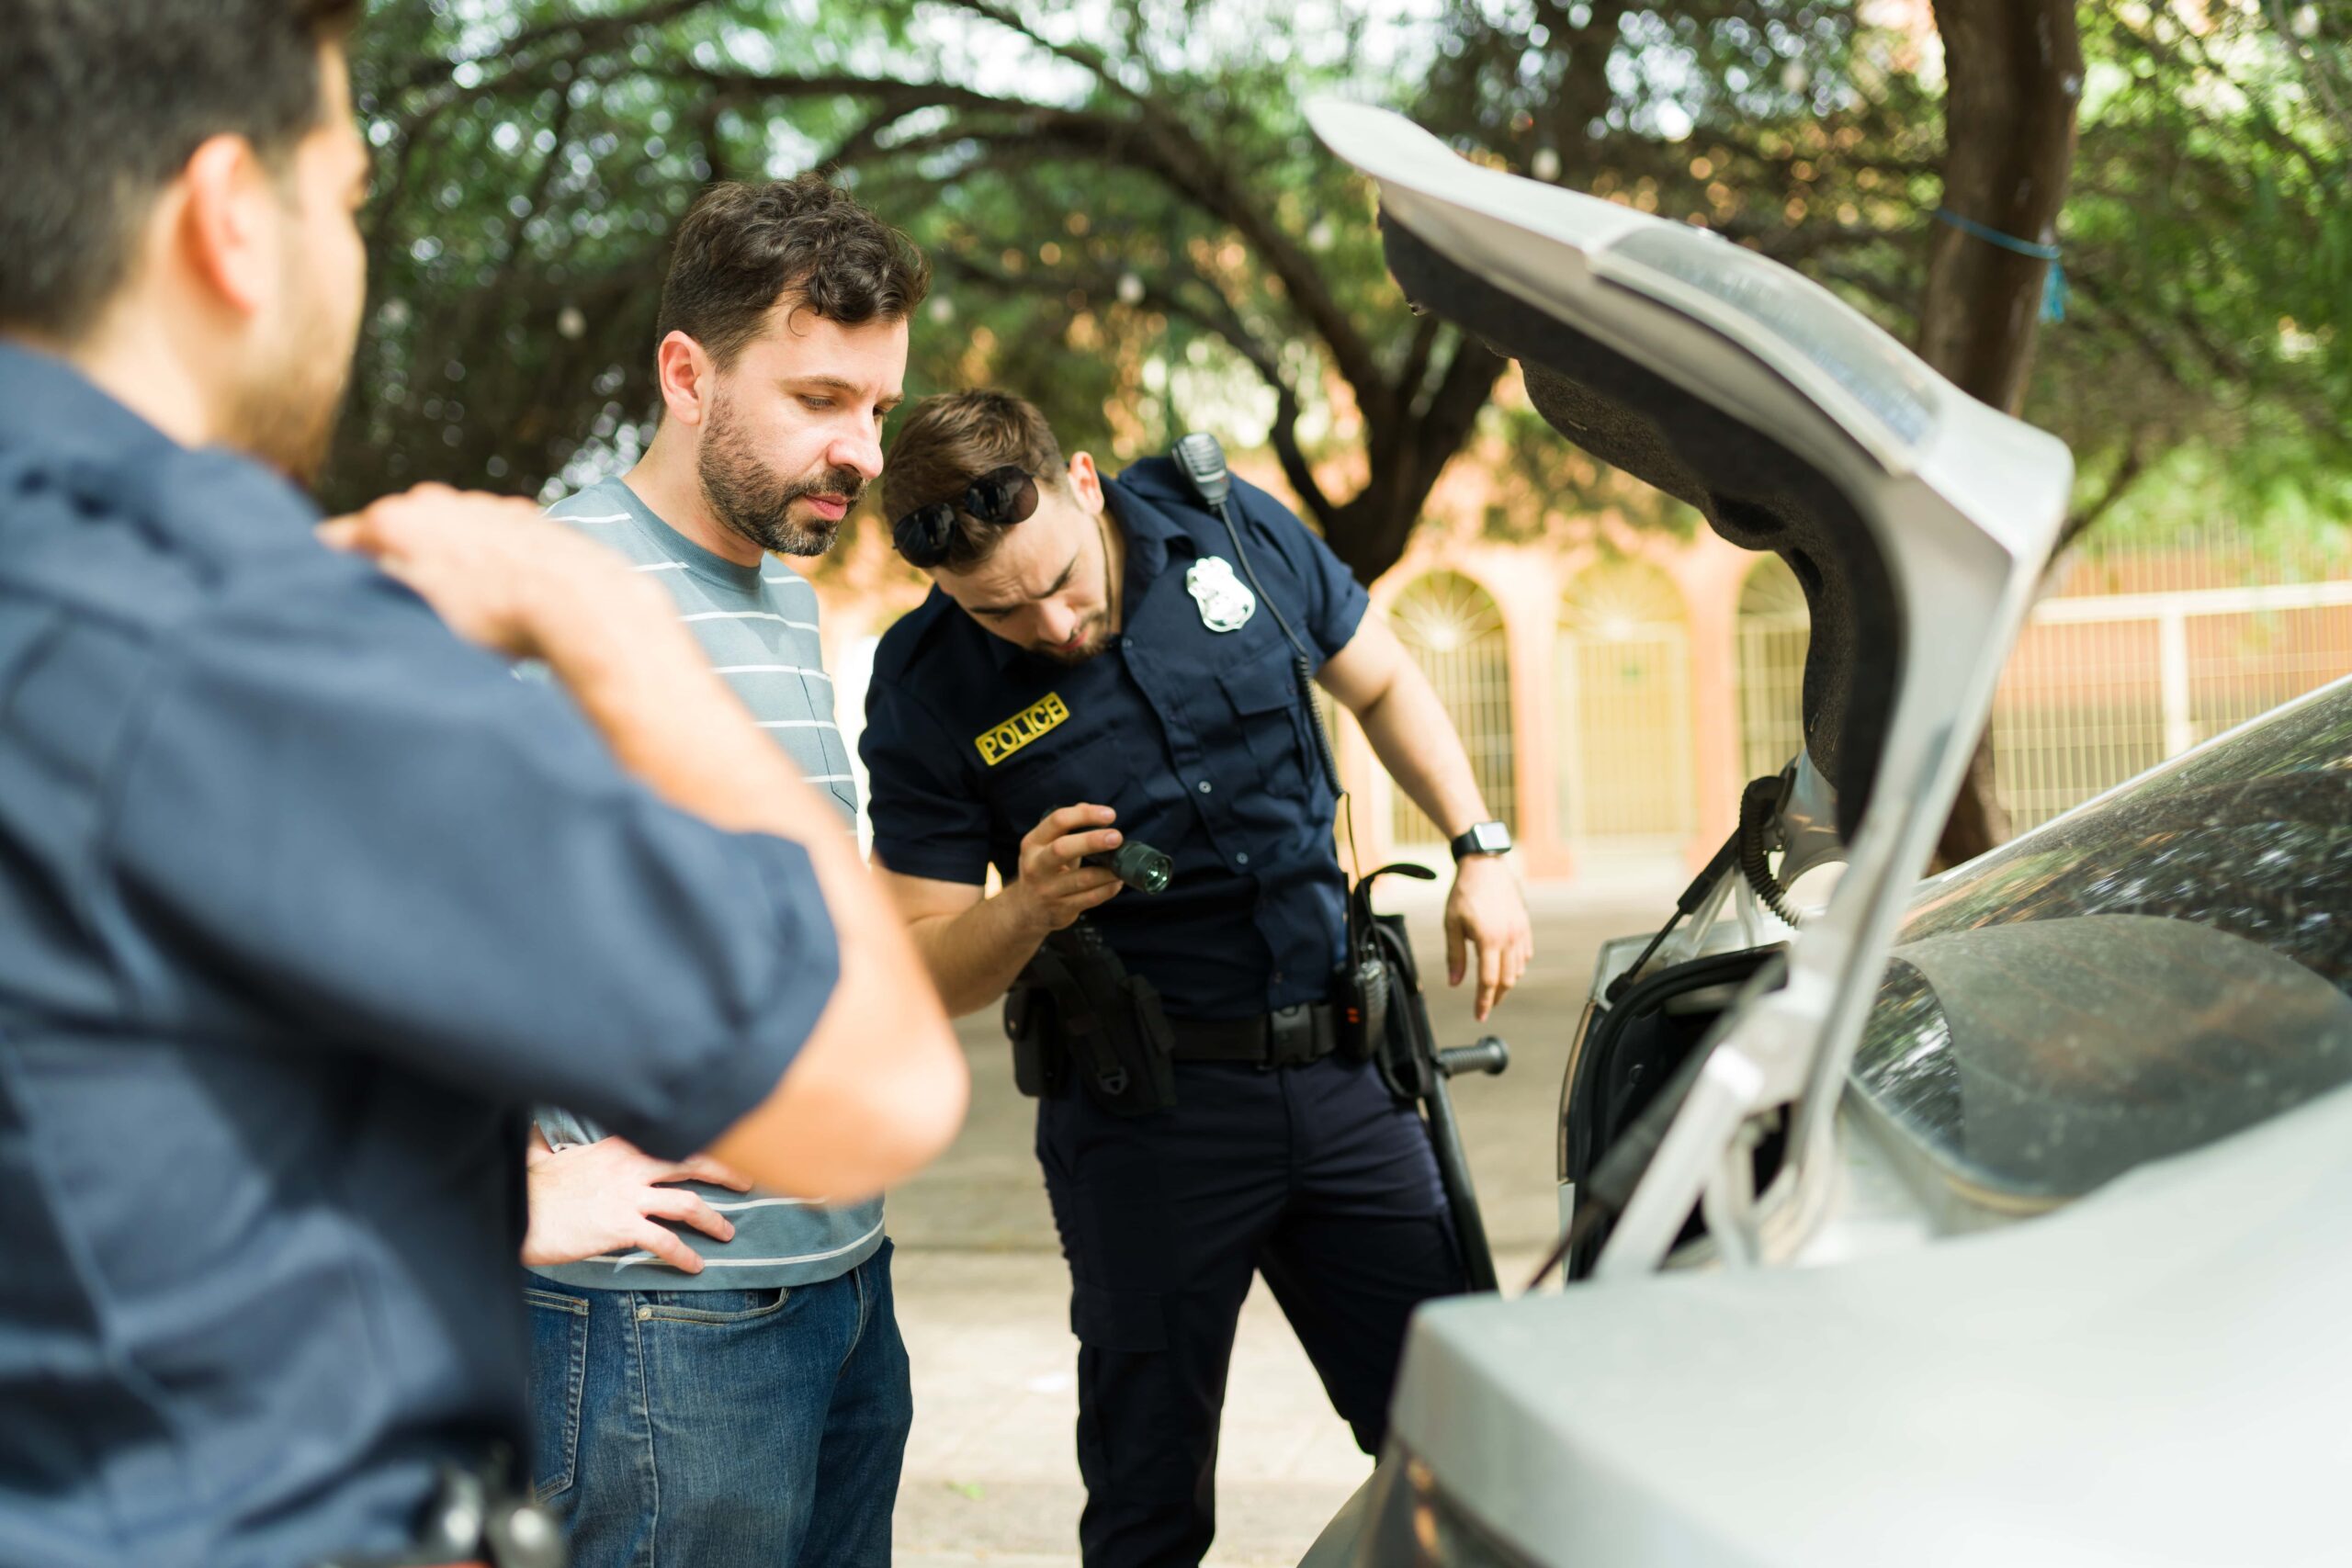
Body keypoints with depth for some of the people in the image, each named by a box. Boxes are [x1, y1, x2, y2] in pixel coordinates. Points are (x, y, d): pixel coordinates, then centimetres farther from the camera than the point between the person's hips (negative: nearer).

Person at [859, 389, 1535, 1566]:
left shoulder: (1230, 533, -3)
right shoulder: (930, 695, -9)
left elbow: (1382, 685, 15)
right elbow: (926, 975, -6)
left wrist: (1480, 850, 6)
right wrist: (1028, 908, -26)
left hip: (1338, 1073, 3)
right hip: (1145, 1108, -2)